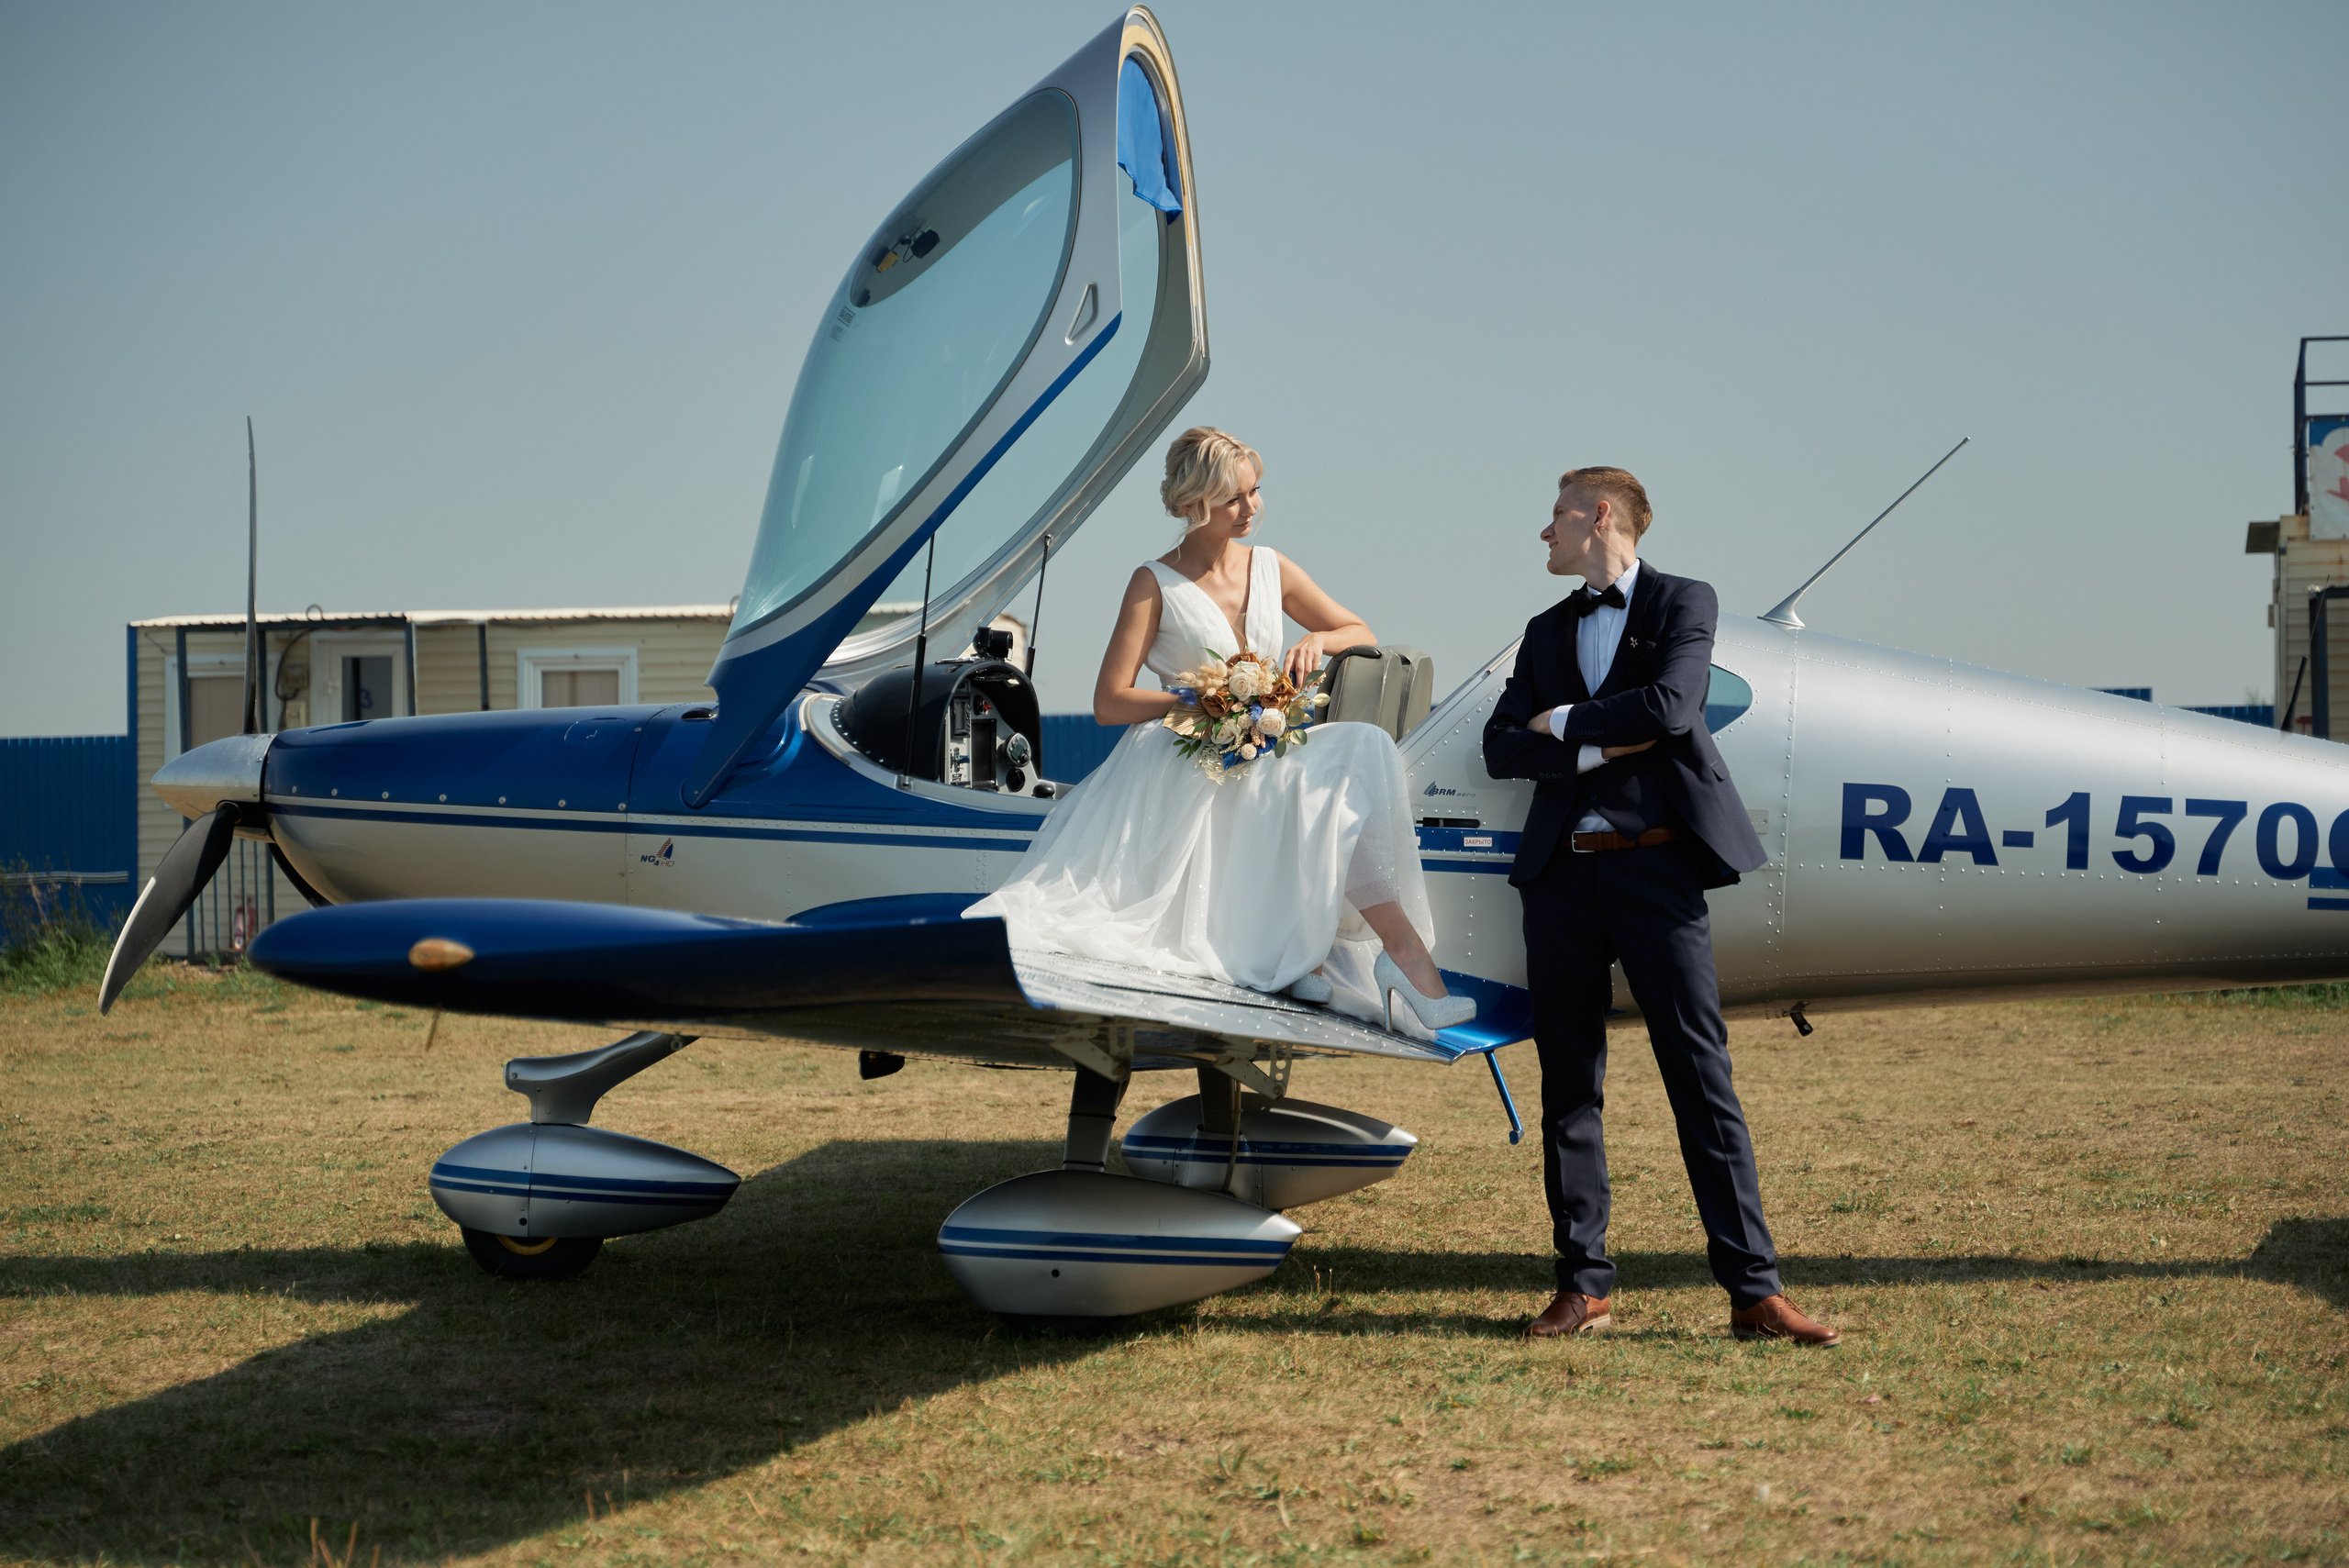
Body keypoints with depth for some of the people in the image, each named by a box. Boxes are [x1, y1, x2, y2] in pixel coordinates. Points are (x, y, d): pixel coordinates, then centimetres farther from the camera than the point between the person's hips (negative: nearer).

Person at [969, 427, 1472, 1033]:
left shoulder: (1270, 568, 14)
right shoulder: (1156, 584, 0)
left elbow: (1362, 634, 22)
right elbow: (1110, 703, -5)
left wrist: (1318, 639, -2)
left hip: (1269, 752, 5)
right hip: (1186, 770, -5)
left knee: (1359, 750, -29)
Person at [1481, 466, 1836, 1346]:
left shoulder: (1683, 603, 5)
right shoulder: (1546, 631, 19)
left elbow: (1671, 706, -14)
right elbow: (1500, 747, 7)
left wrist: (1564, 720, -3)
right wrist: (1597, 747, -8)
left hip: (1656, 868, -5)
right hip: (1562, 872, 5)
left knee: (1703, 1078, -6)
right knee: (1569, 1088, 5)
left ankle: (1754, 1290, -4)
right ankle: (1584, 1285, 11)